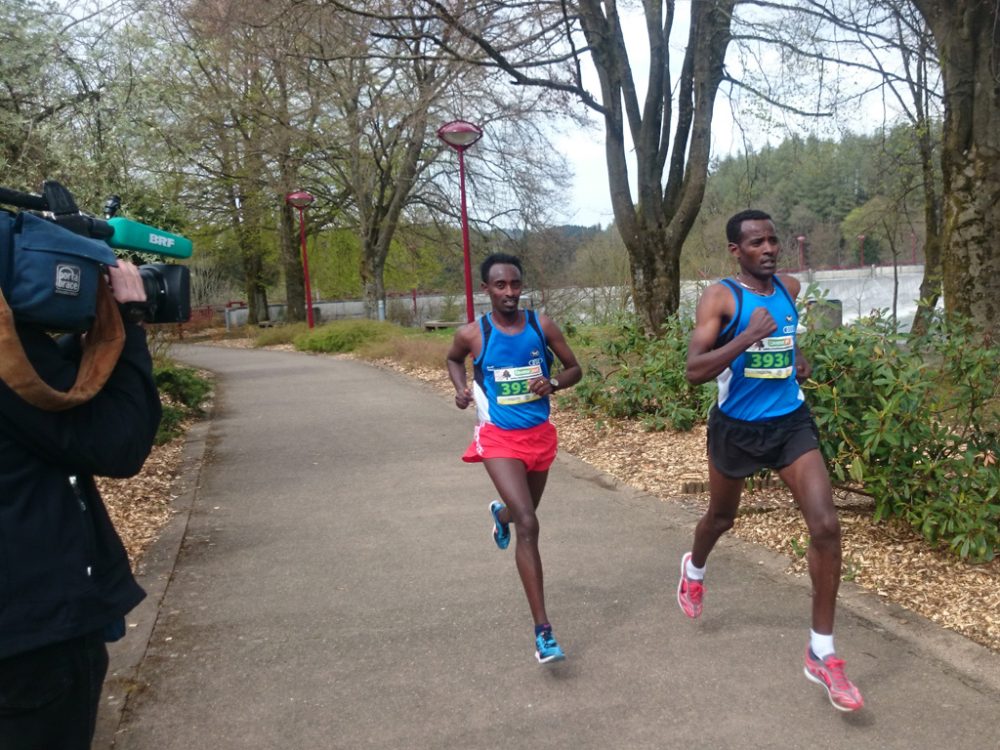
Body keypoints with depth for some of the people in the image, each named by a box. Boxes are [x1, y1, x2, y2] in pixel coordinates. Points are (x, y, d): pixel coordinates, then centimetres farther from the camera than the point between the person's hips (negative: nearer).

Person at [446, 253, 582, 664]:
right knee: (528, 525, -18)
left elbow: (575, 369, 5)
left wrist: (552, 383, -17)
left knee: (522, 513, 24)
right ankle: (542, 629, -12)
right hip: (498, 437, -4)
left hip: (539, 434, 4)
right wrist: (461, 389, -5)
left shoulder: (542, 326, -5)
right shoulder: (471, 334, -8)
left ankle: (500, 513, 66)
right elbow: (453, 359, 15)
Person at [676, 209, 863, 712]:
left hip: (791, 422, 4)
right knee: (722, 517, 19)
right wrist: (745, 339, -35)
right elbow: (694, 371, -26)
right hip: (737, 427, -3)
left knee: (825, 526, -11)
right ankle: (694, 568, 56)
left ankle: (821, 653, 2)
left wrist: (798, 357, 11)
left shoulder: (789, 287, 3)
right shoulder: (720, 298, -15)